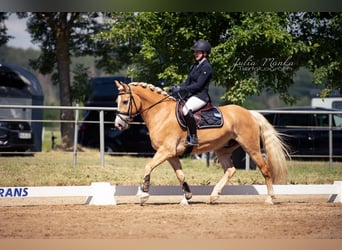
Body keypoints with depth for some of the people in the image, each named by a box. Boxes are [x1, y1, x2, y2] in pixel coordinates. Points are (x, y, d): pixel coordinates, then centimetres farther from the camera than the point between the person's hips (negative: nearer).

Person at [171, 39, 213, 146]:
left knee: (186, 109, -35)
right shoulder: (195, 66, 17)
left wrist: (181, 88, -20)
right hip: (191, 95, 11)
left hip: (201, 96, -10)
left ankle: (193, 138, -31)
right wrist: (177, 87, 0)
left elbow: (198, 85, -19)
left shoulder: (206, 67, -11)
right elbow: (188, 82, 18)